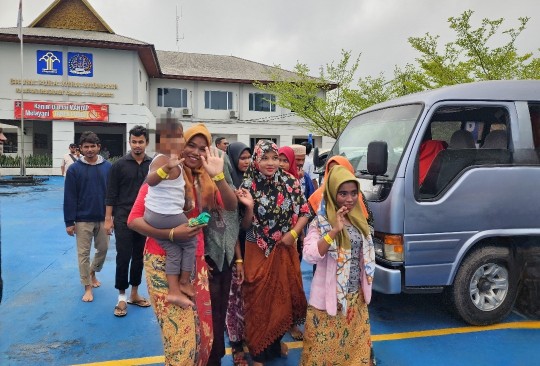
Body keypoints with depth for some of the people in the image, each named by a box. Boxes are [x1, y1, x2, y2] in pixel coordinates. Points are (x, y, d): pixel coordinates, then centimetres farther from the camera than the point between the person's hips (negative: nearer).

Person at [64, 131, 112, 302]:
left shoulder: (108, 167, 0)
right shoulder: (74, 169, -5)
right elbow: (69, 198, -5)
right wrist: (69, 222, -7)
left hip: (103, 218, 2)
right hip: (82, 220, -2)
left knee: (103, 249, 14)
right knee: (83, 253, 5)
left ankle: (93, 272, 41)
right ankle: (87, 287, 18)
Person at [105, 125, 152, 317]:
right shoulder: (120, 164, -4)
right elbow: (111, 194, -3)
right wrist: (108, 219, -5)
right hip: (124, 218, -2)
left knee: (139, 257, 12)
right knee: (123, 258, 1)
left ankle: (134, 293, 27)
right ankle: (122, 297, 15)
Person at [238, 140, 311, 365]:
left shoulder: (290, 182, -5)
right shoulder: (248, 185, -10)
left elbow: (305, 212, 3)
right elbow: (245, 226, -6)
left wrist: (293, 233, -11)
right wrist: (249, 207, -24)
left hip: (285, 250, 3)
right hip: (258, 252, -2)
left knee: (283, 295, 17)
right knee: (259, 300, 6)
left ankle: (277, 342, 42)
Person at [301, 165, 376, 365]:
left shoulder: (359, 220, 4)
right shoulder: (321, 222, -15)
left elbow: (364, 256, 13)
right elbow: (309, 256, -28)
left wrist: (365, 289, 16)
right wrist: (334, 230, -33)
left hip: (356, 297, 6)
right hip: (329, 297, -6)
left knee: (356, 343, 19)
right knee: (327, 345, 7)